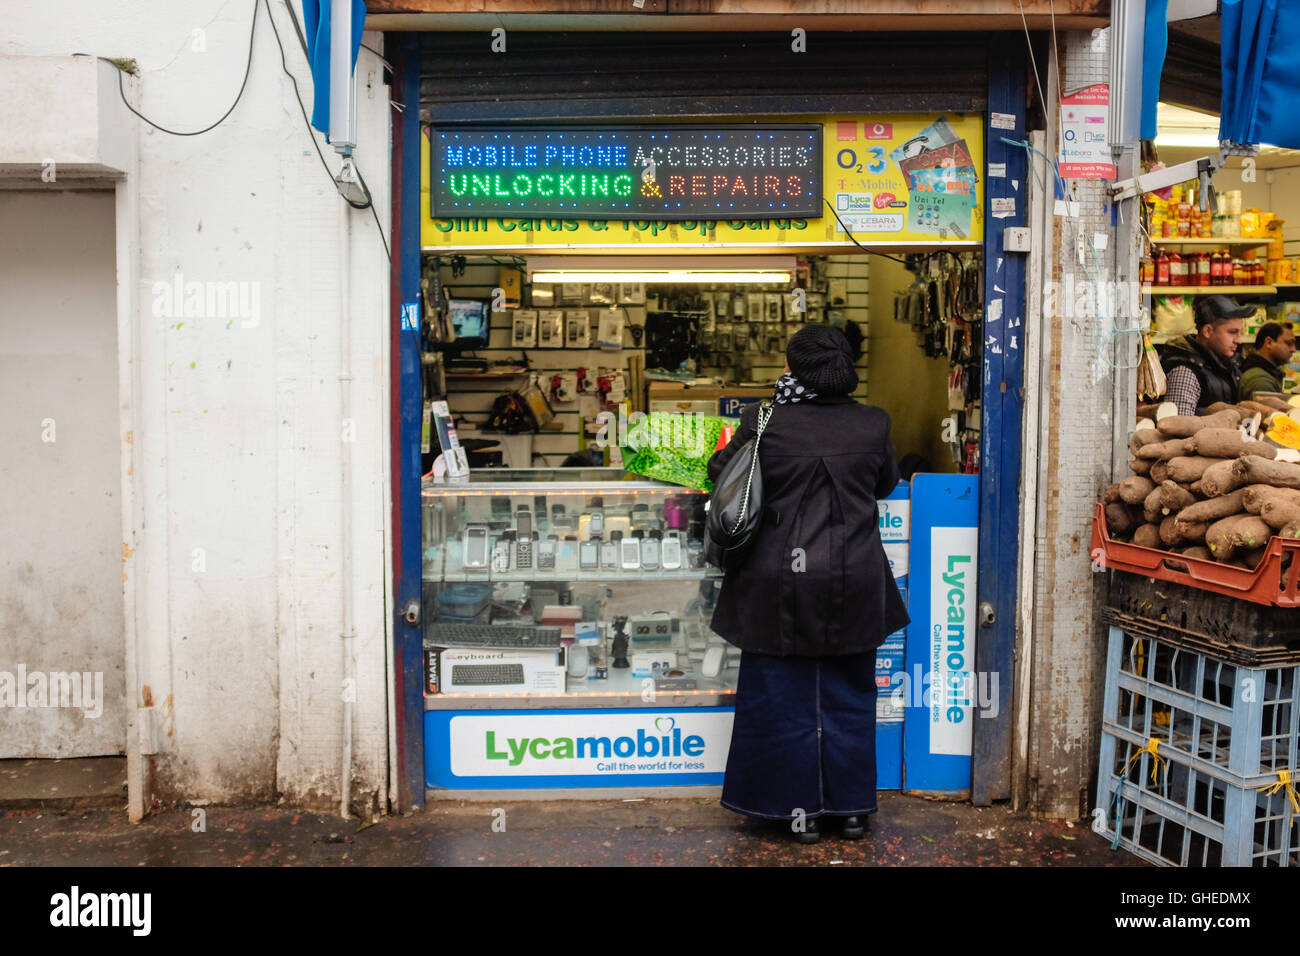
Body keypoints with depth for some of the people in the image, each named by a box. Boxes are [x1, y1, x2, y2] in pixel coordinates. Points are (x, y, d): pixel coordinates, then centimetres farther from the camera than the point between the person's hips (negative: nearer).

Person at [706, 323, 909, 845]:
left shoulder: (764, 422, -10)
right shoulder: (873, 424, -3)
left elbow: (721, 471, 4)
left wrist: (725, 448, 25)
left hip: (781, 583, -2)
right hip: (853, 586, 2)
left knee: (784, 699, 10)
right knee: (849, 698, 15)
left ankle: (800, 809, 16)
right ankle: (852, 807, 24)